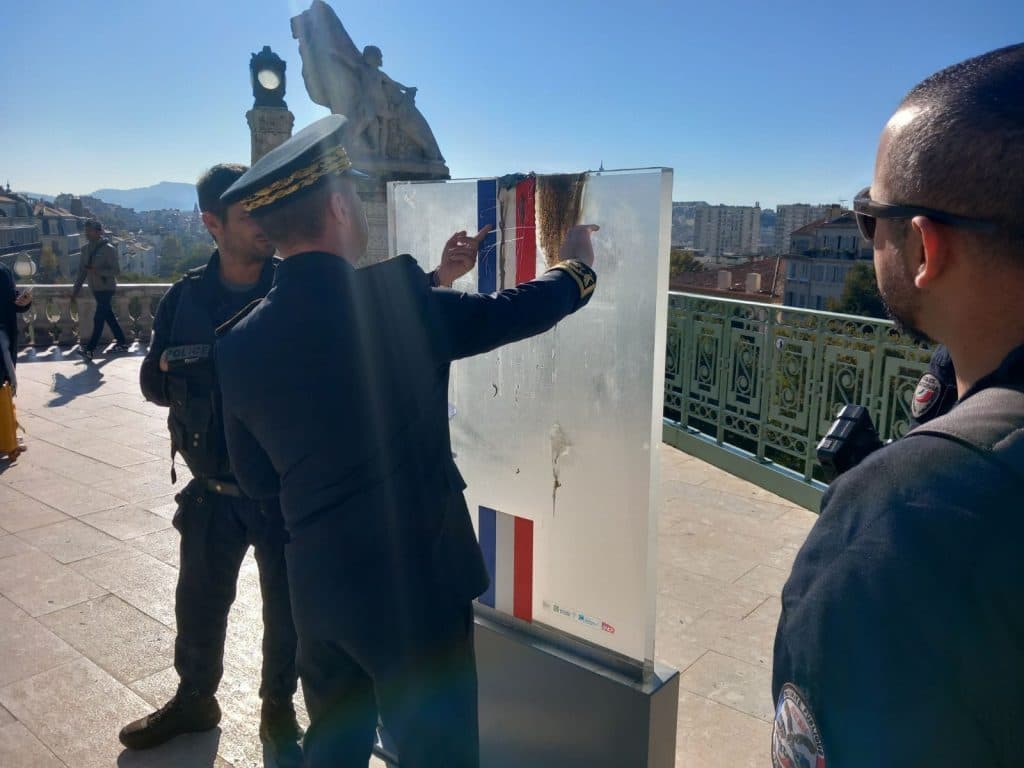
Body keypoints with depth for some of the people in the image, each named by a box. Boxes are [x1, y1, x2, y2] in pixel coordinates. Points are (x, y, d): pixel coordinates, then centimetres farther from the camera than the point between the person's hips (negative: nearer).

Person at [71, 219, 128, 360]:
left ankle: (90, 349, -5)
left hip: (106, 288, -7)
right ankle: (122, 343, 23)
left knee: (99, 318, -7)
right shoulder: (86, 248, 7)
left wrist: (98, 271, -28)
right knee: (109, 317, 13)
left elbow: (116, 270, -15)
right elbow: (82, 270, 12)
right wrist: (76, 289, 9)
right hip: (95, 288, 7)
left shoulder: (108, 249, -13)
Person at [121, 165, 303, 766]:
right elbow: (153, 382, 5)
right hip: (213, 489, 3)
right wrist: (176, 370, -17)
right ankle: (195, 699, 45)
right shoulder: (186, 297, -1)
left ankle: (279, 710, 37)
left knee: (287, 605, 11)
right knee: (199, 601, 18)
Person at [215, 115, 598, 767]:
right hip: (416, 585, -5)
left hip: (317, 588, 5)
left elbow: (258, 479, 7)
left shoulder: (240, 346, -4)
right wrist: (577, 268, 17)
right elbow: (509, 314, -4)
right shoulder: (395, 295, -18)